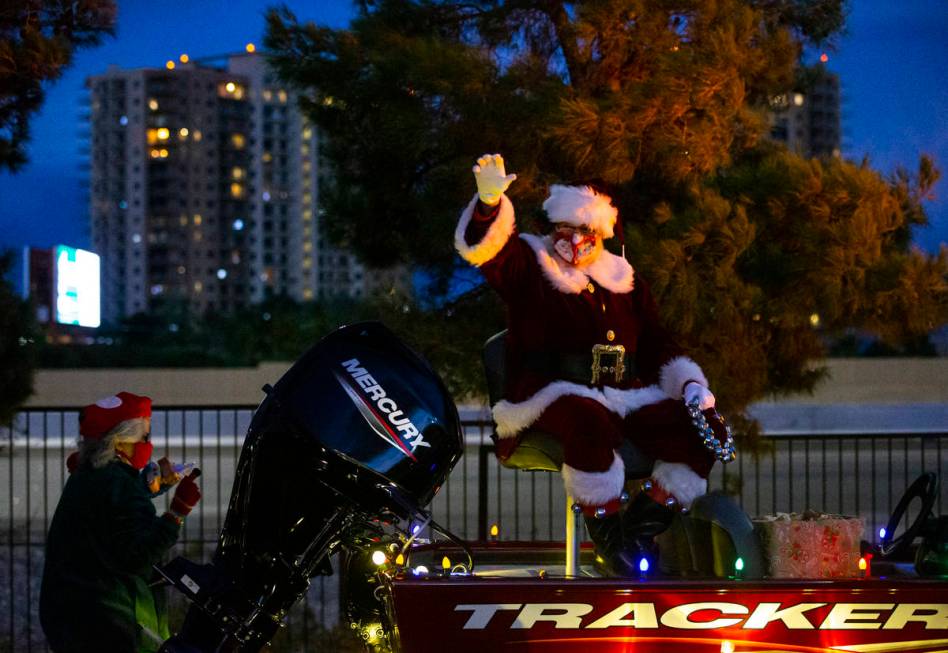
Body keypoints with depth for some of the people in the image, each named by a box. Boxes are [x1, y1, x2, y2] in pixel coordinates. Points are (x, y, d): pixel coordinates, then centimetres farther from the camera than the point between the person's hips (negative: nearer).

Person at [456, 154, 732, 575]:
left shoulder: (626, 282, 23)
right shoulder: (529, 268, 9)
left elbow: (657, 347, 23)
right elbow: (482, 248, -10)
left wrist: (689, 384, 6)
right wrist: (490, 202, -31)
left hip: (625, 396, 5)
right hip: (549, 395, -5)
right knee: (589, 421, -41)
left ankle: (641, 527, -8)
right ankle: (607, 533, -26)